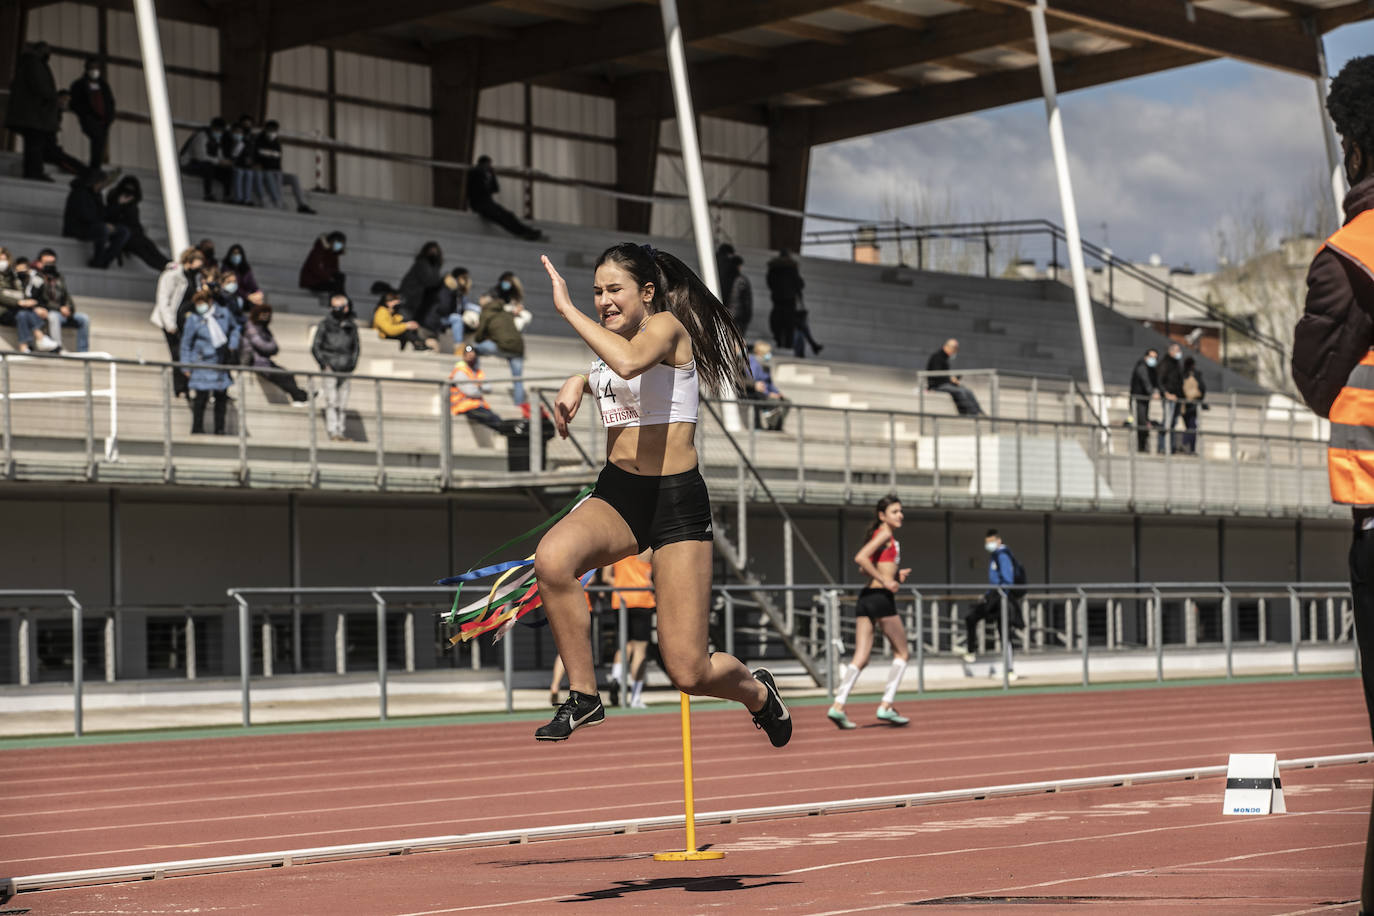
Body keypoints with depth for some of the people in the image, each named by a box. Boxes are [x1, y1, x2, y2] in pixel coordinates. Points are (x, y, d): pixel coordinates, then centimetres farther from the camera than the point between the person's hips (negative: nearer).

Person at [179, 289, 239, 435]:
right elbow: (186, 344, -2)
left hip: (221, 362, 4)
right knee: (201, 396, -10)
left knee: (222, 396, 7)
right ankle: (197, 428, -2)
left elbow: (234, 328, 22)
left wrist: (233, 345, 8)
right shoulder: (193, 319, -8)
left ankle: (219, 429, 16)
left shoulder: (223, 313, 1)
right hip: (202, 362, -4)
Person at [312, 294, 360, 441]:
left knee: (343, 402, 3)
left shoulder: (351, 326, 11)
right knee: (331, 400, -11)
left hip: (345, 369, 4)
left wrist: (353, 362, 8)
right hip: (330, 368, -4)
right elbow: (315, 347, 4)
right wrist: (323, 363, -6)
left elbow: (356, 346, 23)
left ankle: (340, 430, 8)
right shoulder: (325, 325, 2)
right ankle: (332, 431, -15)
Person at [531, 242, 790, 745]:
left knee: (688, 672, -7)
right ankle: (583, 695, -13)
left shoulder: (667, 326, -10)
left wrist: (566, 308, -28)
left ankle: (757, 692, 30)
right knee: (552, 556, -30)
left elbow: (629, 363, -35)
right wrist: (578, 382, 17)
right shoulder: (614, 343, 12)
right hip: (616, 494, 6)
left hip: (677, 501, -6)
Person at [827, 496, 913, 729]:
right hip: (881, 597, -8)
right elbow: (860, 558, -20)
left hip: (865, 598, 8)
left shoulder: (882, 535, 21)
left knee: (860, 658, 2)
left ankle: (838, 706, -11)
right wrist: (885, 581, -16)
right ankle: (886, 706, 2)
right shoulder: (885, 534, -6)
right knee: (902, 652, 5)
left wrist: (895, 574, 16)